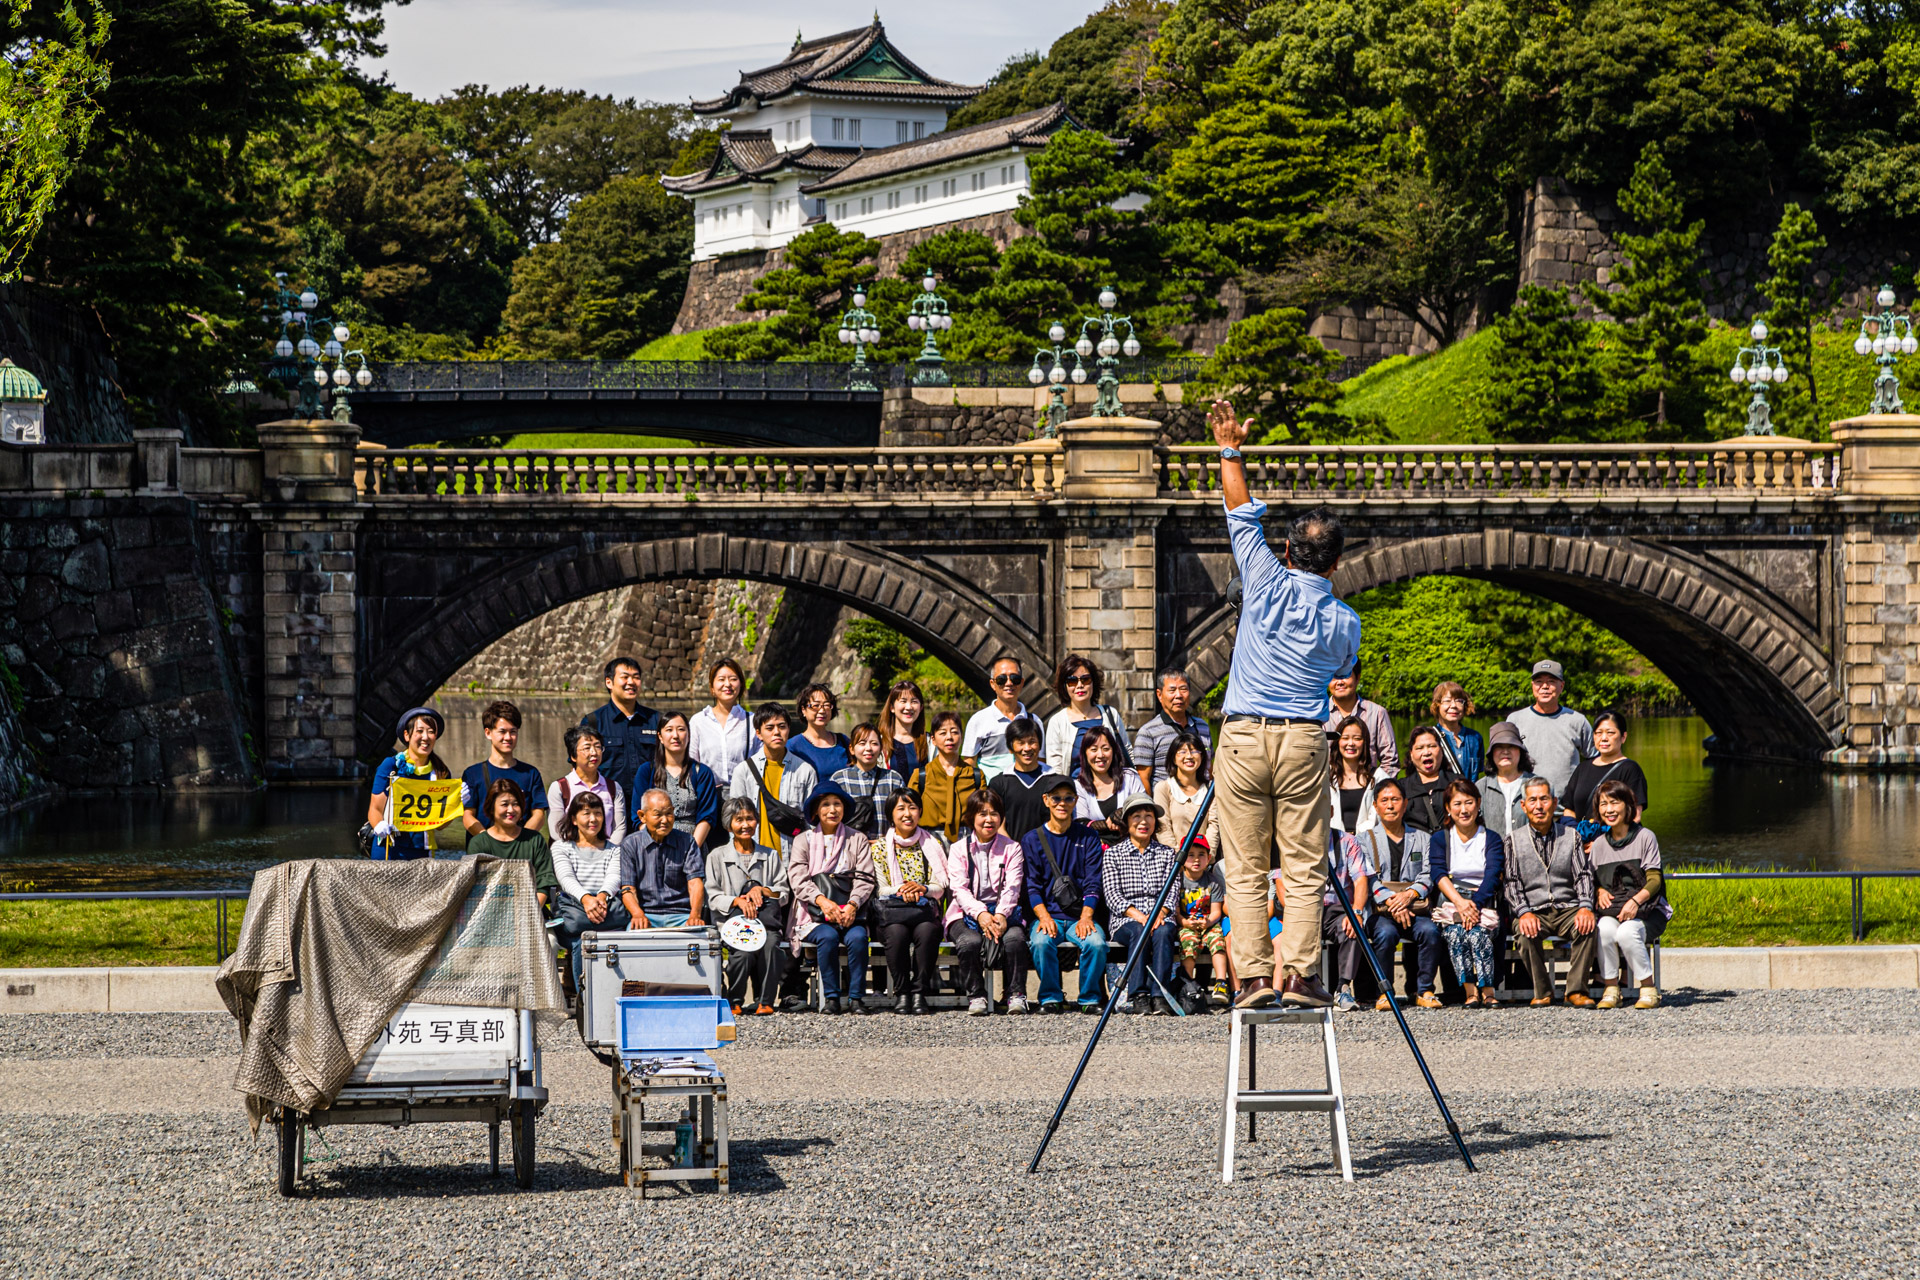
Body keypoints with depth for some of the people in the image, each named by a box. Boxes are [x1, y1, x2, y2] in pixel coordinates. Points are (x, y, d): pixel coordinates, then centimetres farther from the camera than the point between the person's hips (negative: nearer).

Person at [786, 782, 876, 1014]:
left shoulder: (857, 840, 15)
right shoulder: (804, 840, 12)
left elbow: (864, 879, 4)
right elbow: (798, 879, -3)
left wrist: (852, 905, -17)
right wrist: (822, 900, -21)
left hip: (850, 914, 1)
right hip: (814, 917, -1)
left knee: (857, 936, -31)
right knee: (828, 936, -32)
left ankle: (856, 997, -23)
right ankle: (831, 996, -23)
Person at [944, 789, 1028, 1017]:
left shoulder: (1012, 848, 12)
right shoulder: (958, 849, 9)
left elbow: (1012, 887, -1)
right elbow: (959, 888, -4)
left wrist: (1001, 914, -22)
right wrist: (980, 914, -23)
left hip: (1003, 911, 1)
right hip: (966, 913, 0)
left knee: (1014, 938, -32)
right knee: (970, 942, -34)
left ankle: (1016, 994, -19)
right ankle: (976, 996, -19)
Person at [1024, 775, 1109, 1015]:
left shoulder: (1088, 837, 11)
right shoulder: (1032, 840, 10)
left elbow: (1093, 883, 4)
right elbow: (1032, 886, 2)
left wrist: (1086, 917, -12)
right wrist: (1044, 917, -15)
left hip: (1080, 916, 0)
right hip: (1047, 915, 0)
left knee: (1096, 943, -32)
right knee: (1041, 942, -34)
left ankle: (1090, 998, -12)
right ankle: (1050, 998, -15)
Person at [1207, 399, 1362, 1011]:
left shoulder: (1268, 583, -3)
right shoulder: (1344, 620, 2)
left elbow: (1243, 514, 8)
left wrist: (1230, 450, 21)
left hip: (1243, 736, 0)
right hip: (1304, 738, 0)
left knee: (1246, 868, 1)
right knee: (1304, 868, 3)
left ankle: (1253, 976, -4)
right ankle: (1300, 972, -6)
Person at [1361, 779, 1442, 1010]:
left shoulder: (1421, 838, 19)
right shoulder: (1366, 839, 13)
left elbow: (1428, 875, 7)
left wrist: (1409, 894, -14)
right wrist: (1390, 900, -18)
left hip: (1416, 907, 1)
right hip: (1380, 911, -1)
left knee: (1429, 930, -31)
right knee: (1386, 933, -35)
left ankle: (1425, 990, -20)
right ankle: (1384, 992, -22)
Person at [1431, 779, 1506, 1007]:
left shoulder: (1492, 839, 13)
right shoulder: (1439, 839, 15)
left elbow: (1492, 875, -3)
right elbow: (1439, 874, -2)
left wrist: (1474, 904, -21)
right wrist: (1459, 902, -21)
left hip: (1484, 903, -1)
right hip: (1450, 902, 1)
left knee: (1477, 931, -34)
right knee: (1455, 932, -33)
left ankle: (1487, 991, -34)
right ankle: (1470, 991, -35)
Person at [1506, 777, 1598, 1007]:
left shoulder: (1571, 835, 13)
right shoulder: (1514, 840, 10)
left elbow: (1584, 874, 5)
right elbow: (1512, 882, 2)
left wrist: (1585, 906, -14)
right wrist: (1524, 912, -16)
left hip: (1568, 908, 1)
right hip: (1534, 910, -1)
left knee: (1587, 926, -32)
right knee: (1527, 933, -34)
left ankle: (1576, 990, -22)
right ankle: (1542, 992, -16)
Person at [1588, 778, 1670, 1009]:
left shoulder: (1645, 837, 0)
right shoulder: (1599, 844, 13)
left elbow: (1654, 880, -6)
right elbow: (1593, 880, 16)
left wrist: (1636, 900, -23)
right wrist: (1600, 891, -8)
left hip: (1646, 909, -3)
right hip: (1611, 909, 3)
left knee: (1627, 932, -35)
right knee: (1604, 929, -33)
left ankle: (1649, 989, -18)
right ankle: (1610, 988, -20)